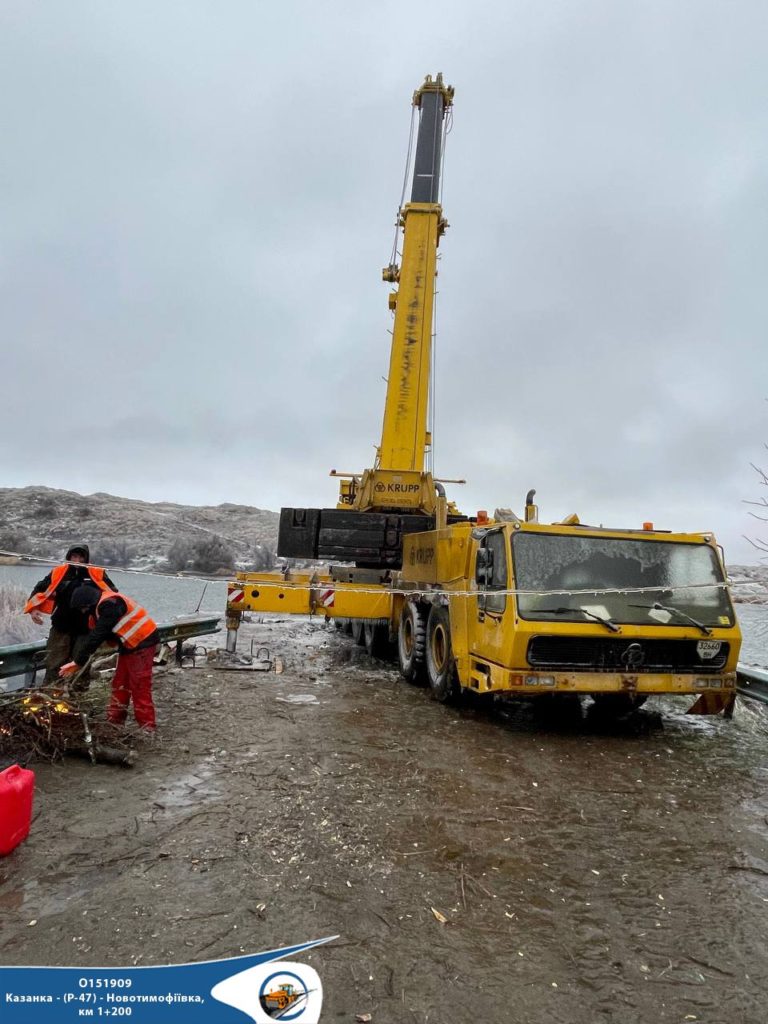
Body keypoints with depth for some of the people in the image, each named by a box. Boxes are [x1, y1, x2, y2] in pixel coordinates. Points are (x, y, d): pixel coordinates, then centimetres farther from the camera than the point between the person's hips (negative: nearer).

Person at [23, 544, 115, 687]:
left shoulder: (98, 574, -2)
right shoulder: (58, 572, 0)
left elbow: (113, 595, 3)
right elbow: (40, 589, 7)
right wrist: (33, 609, -6)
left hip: (86, 629, 0)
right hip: (61, 627, 0)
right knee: (54, 664, 4)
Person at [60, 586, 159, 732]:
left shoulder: (109, 605, -22)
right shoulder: (98, 608, 10)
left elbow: (97, 637, -23)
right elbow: (94, 636, 10)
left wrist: (78, 662, -17)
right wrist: (78, 661, 3)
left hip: (143, 642, -10)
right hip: (129, 644, 10)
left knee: (140, 686, -8)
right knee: (120, 683, 14)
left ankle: (147, 726, -2)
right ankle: (115, 720, 24)